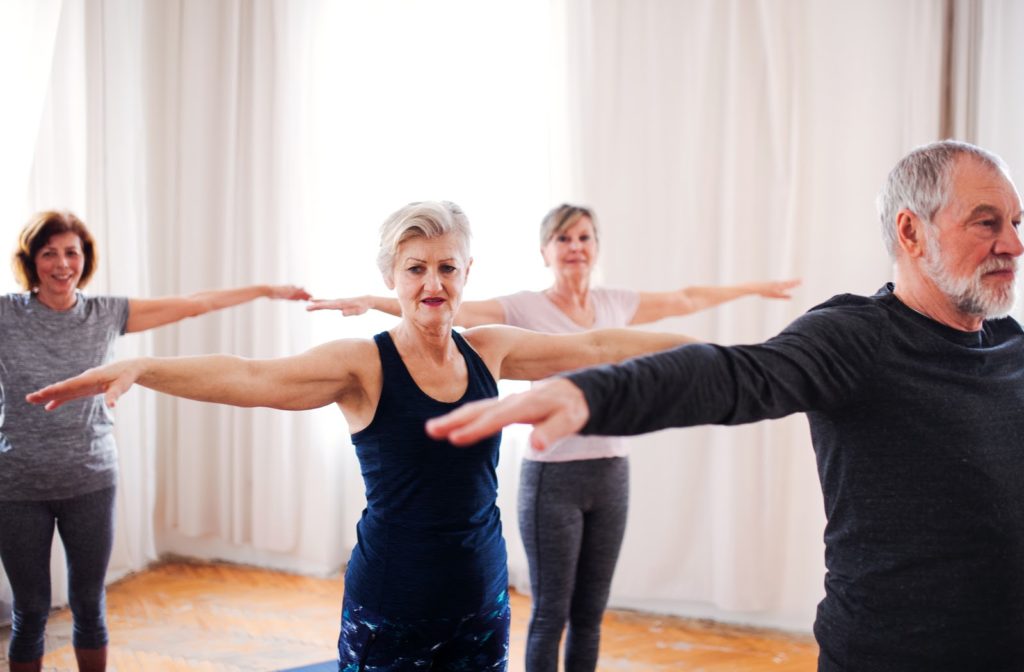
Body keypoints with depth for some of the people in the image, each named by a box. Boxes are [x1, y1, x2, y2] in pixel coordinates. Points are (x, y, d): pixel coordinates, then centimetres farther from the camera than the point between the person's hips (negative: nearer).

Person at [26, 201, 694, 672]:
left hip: (482, 598, 4)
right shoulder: (364, 364, -11)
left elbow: (595, 346, 9)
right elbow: (252, 378, -24)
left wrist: (702, 345, 14)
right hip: (389, 607, -4)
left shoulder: (488, 351, 3)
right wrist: (137, 369, -37)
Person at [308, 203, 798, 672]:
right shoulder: (525, 309, -7)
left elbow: (688, 300, 22)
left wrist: (754, 288, 33)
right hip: (552, 477, -5)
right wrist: (370, 302, -31)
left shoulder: (614, 304, 8)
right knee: (551, 613, 4)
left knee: (590, 612, 12)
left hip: (611, 475, 5)